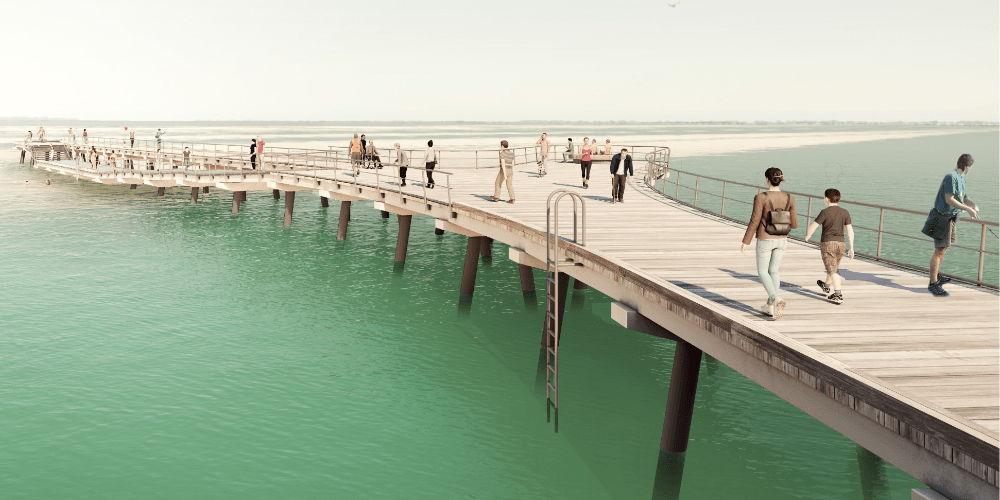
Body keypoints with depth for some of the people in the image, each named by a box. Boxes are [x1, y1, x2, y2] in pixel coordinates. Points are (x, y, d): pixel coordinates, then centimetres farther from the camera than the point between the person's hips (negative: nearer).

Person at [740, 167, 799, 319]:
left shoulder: (761, 198, -18)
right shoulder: (789, 198, -6)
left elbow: (754, 222, -16)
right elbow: (794, 224, -3)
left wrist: (746, 242, -7)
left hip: (765, 241, -4)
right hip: (781, 240, 4)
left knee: (762, 271, 11)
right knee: (773, 271, 19)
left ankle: (776, 299, -12)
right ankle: (770, 306, 22)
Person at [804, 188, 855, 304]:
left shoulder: (825, 212, -13)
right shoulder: (845, 213, 2)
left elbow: (813, 226, -8)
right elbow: (850, 231, 1)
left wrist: (806, 238, 10)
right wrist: (851, 248, 4)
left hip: (827, 243, -6)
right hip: (840, 243, 6)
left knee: (832, 271, -6)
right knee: (833, 267, 24)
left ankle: (838, 295, -13)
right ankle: (826, 286, 46)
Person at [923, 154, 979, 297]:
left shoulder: (961, 178, 14)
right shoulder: (951, 177, -18)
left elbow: (963, 198, 21)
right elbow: (949, 200, -25)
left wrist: (973, 204, 0)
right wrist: (968, 209, -24)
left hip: (950, 219, 10)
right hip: (942, 219, -10)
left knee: (943, 249, 19)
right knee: (939, 250, -8)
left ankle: (936, 277, 33)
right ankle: (933, 283, -5)